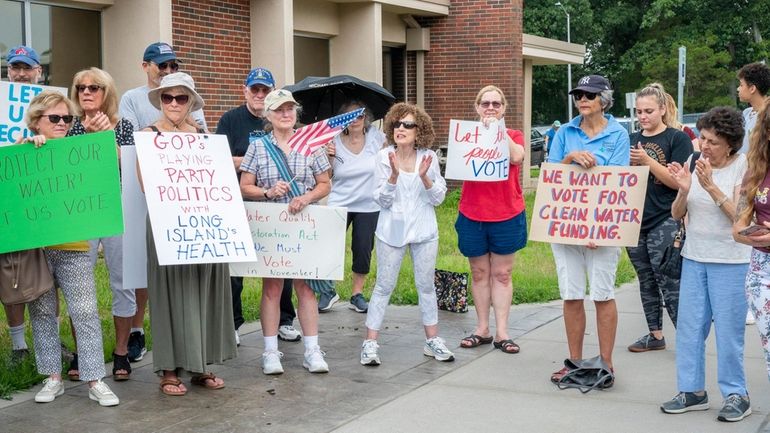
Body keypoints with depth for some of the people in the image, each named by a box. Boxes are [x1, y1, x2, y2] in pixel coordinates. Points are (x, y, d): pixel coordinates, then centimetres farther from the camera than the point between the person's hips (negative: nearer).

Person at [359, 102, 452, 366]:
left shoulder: (429, 157, -4)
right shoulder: (384, 157, -8)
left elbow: (438, 198, -3)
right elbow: (382, 200, -8)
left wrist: (424, 177, -19)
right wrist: (394, 175, -23)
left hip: (424, 230, 2)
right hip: (392, 230, -2)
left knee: (426, 286, 11)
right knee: (384, 286, 2)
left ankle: (432, 340, 22)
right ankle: (370, 343, 8)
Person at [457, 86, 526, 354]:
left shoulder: (514, 136, 5)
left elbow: (516, 157, -18)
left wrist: (498, 128, -14)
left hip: (507, 215, -1)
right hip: (472, 214, 1)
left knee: (502, 274, 3)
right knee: (479, 274, 8)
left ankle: (501, 333, 6)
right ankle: (482, 330, 16)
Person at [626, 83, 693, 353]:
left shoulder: (678, 139, -4)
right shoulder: (632, 140, 11)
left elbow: (678, 182, -12)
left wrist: (647, 160, -20)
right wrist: (628, 164, -5)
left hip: (664, 222, -6)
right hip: (635, 222, 6)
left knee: (670, 284, -9)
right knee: (646, 281, 12)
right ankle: (655, 334, 22)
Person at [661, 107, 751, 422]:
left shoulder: (744, 166, -10)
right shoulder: (693, 161, 1)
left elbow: (739, 216, -17)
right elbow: (677, 214, 2)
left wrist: (711, 186, -26)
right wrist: (683, 190, -18)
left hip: (730, 262, -5)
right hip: (694, 257, 5)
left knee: (728, 330, 0)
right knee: (689, 326, 8)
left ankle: (736, 394, 14)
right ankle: (692, 390, 20)